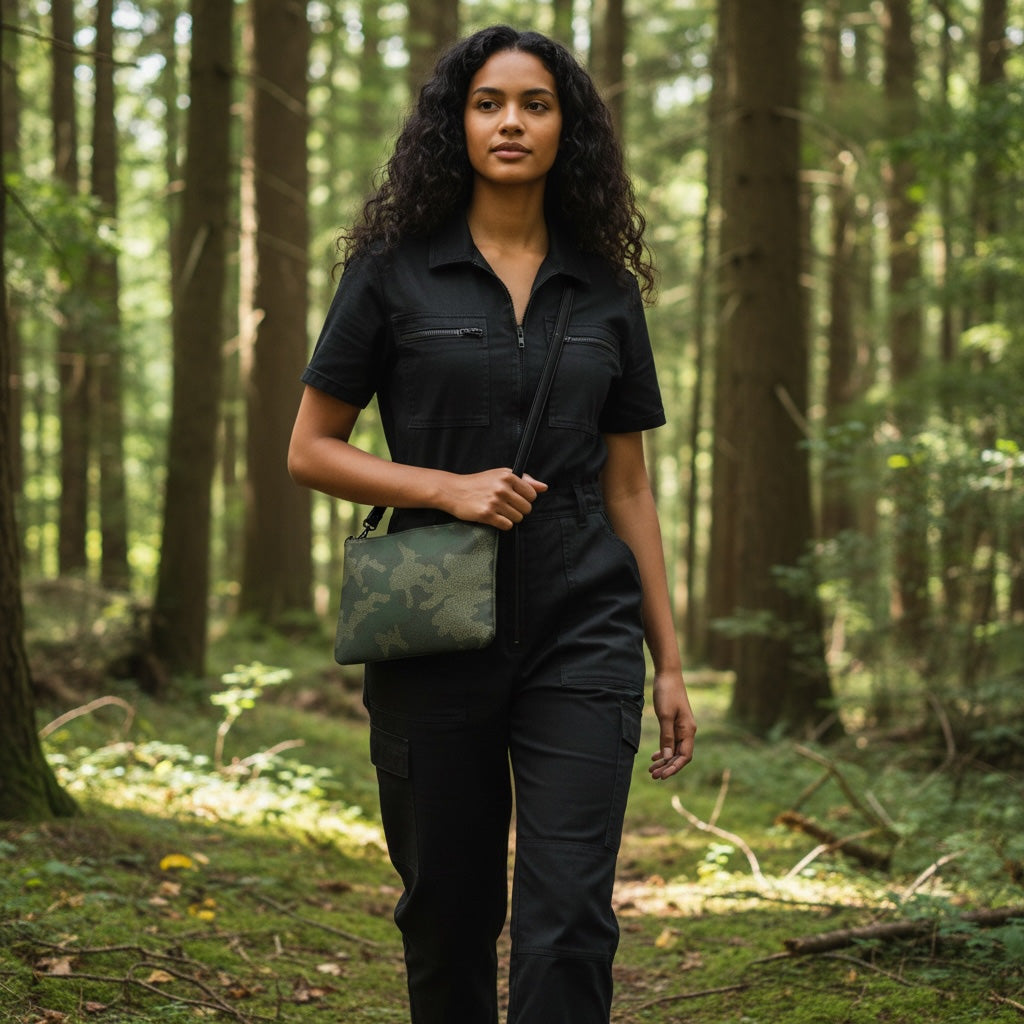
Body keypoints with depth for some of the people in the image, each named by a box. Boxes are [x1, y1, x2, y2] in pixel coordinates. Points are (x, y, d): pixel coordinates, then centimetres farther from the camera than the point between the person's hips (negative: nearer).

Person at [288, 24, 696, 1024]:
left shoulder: (606, 290, 9)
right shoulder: (395, 271, 2)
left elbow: (626, 487, 13)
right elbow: (310, 451, 4)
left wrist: (669, 663, 11)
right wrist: (448, 488, -12)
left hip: (582, 637, 1)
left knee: (567, 924, -8)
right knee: (447, 914, 9)